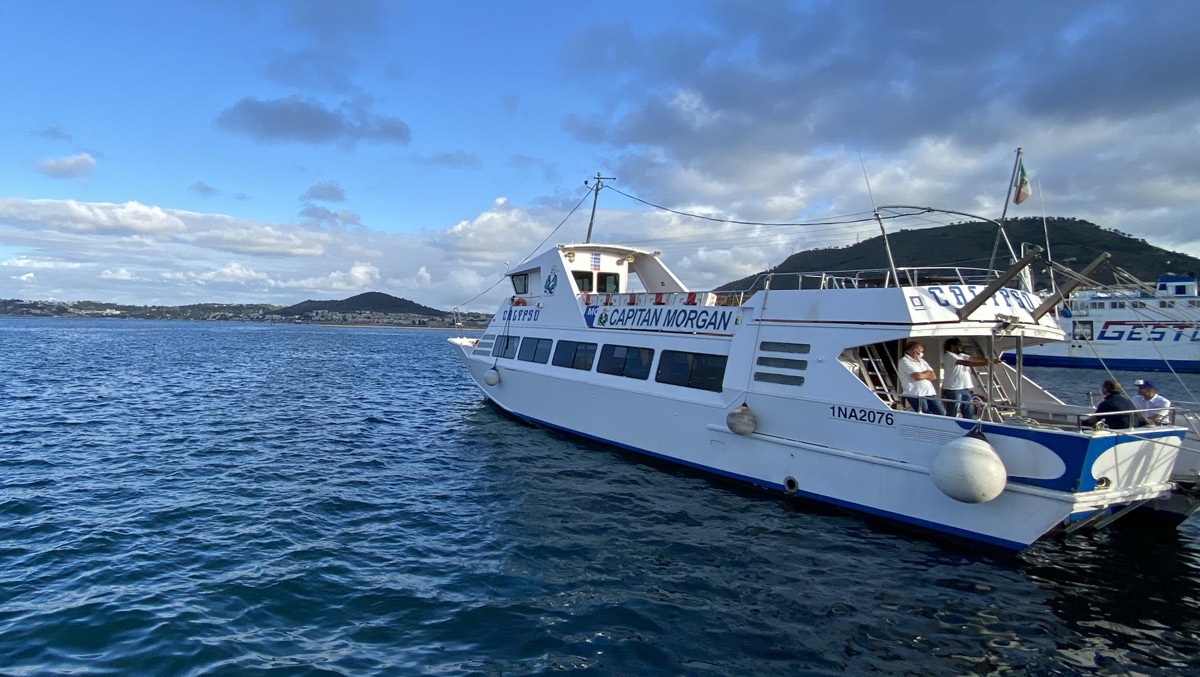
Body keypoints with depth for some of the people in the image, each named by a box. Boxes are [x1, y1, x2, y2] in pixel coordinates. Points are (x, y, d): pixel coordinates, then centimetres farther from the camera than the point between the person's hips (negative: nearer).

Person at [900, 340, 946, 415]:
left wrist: (923, 375, -8)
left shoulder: (921, 360, 20)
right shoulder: (904, 361, -6)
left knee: (941, 413, 0)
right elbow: (918, 376, -17)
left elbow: (933, 376, 12)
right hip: (915, 394, -8)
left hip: (929, 392, 8)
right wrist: (928, 373, 4)